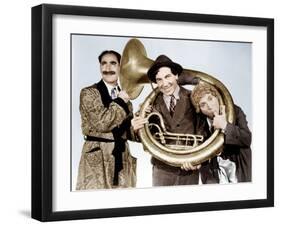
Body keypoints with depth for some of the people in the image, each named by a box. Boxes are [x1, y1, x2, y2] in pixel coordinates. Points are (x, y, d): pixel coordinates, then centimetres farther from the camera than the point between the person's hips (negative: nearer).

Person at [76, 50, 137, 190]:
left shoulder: (124, 96, 14)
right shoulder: (88, 93, -4)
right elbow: (101, 122, -17)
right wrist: (120, 101, -9)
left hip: (123, 156, 5)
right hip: (97, 157, -5)